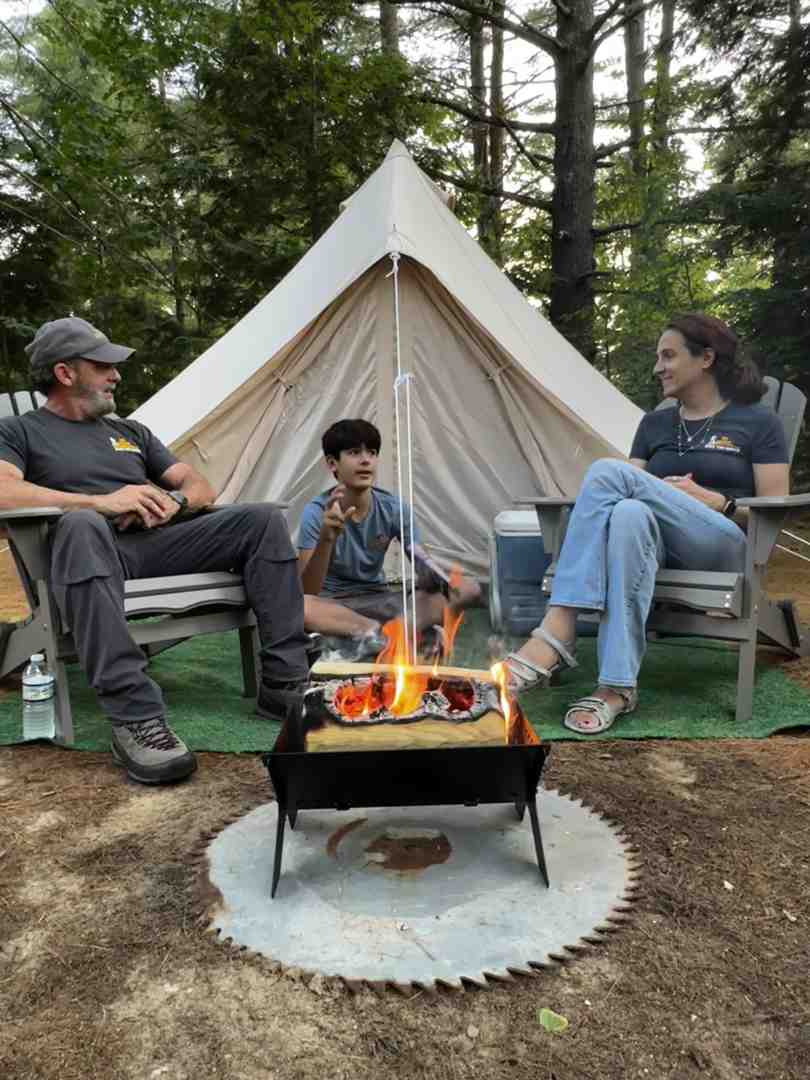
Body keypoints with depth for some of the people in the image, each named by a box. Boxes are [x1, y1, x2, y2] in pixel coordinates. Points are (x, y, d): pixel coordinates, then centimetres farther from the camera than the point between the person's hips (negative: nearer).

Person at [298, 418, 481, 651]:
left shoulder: (394, 508, -8)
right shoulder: (317, 511, -17)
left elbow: (422, 562, -9)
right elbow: (305, 592, -24)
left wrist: (439, 577, -34)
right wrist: (326, 539, -41)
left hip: (379, 599, 4)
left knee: (468, 589, -15)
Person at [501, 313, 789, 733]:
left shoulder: (758, 422, 10)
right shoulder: (654, 423, 22)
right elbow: (632, 495, 14)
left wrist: (711, 499, -11)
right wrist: (661, 496, -8)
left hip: (722, 547, -3)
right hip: (660, 545, 4)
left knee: (608, 472, -27)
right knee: (630, 513, -37)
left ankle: (555, 635, -37)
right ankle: (616, 686, -42)